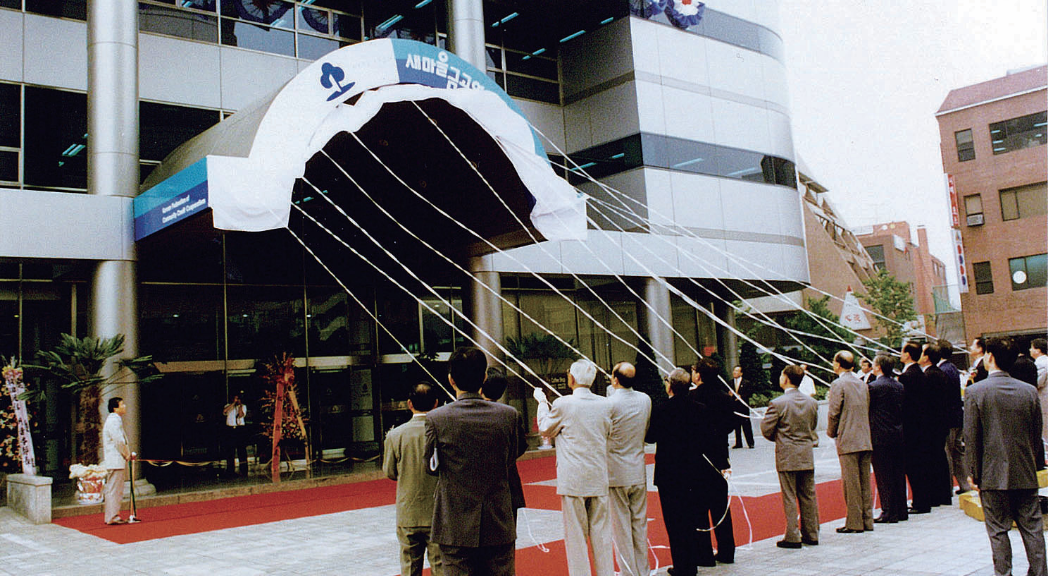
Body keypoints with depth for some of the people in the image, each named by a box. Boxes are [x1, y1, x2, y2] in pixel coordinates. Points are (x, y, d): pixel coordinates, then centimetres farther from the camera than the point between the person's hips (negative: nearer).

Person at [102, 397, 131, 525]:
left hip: (116, 461, 10)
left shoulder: (115, 420, 18)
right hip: (115, 461, -10)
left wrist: (126, 454, 15)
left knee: (115, 490, 13)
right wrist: (127, 454, -7)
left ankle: (113, 516, 18)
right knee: (114, 489, -7)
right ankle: (112, 517, -5)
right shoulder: (113, 421, -15)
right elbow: (119, 441, -19)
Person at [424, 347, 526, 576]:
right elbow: (514, 456, 7)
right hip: (500, 526, 2)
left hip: (456, 528, -2)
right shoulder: (509, 415, -5)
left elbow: (431, 467, 1)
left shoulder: (436, 419, -11)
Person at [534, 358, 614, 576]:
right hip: (598, 478, 4)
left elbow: (545, 429, 5)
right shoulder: (605, 404, 0)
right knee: (601, 532, 13)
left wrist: (542, 402, 17)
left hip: (572, 481, -4)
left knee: (576, 535, 3)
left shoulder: (563, 404, -12)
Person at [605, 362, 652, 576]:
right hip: (639, 472, 5)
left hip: (615, 473, -5)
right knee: (640, 524, 13)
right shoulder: (645, 400, 1)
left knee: (621, 526, 4)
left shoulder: (610, 403, -17)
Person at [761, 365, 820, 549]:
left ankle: (792, 537, 4)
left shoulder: (777, 403, -14)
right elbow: (813, 426, 13)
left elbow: (766, 429, -9)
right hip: (807, 456, 5)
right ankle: (811, 535, 20)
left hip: (786, 457, -5)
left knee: (790, 498, 1)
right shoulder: (812, 403, 3)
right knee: (808, 497, 12)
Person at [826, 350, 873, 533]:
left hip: (847, 441, -7)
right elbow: (867, 410, 16)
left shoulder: (838, 385, -9)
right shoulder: (862, 384, 13)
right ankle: (867, 520, 15)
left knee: (851, 482, -3)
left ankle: (854, 523, -1)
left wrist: (831, 432, 5)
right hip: (866, 440, 7)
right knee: (864, 482, 11)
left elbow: (834, 413, -11)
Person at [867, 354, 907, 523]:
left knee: (884, 476, -1)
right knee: (898, 474, 13)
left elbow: (866, 410, -10)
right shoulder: (899, 386, 8)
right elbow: (902, 409, 13)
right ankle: (901, 511, 20)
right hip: (898, 435, 7)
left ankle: (889, 512, 2)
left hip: (881, 436, -7)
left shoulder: (873, 387, -14)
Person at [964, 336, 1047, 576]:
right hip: (1025, 475, 3)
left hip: (993, 475, -3)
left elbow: (971, 437, -9)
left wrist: (974, 474, -2)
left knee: (998, 530, 4)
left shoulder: (975, 392, -10)